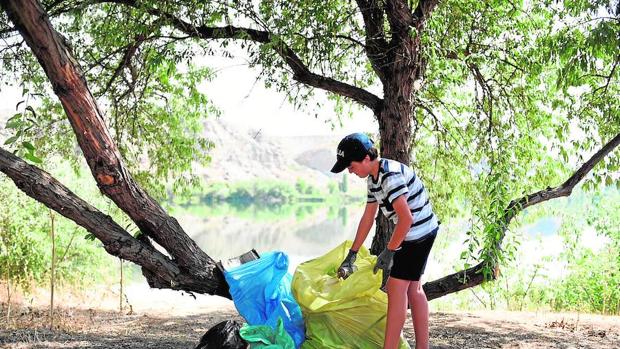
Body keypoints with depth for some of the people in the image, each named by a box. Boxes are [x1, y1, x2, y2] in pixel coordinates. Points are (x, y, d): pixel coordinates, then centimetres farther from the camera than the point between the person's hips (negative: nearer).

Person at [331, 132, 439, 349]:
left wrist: (389, 251, -19)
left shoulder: (391, 175, -25)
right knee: (412, 288, 15)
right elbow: (368, 217, 14)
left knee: (397, 289, -8)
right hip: (420, 233, 10)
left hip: (418, 232, -10)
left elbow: (406, 218, -28)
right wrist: (352, 255, 15)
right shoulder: (373, 178, 7)